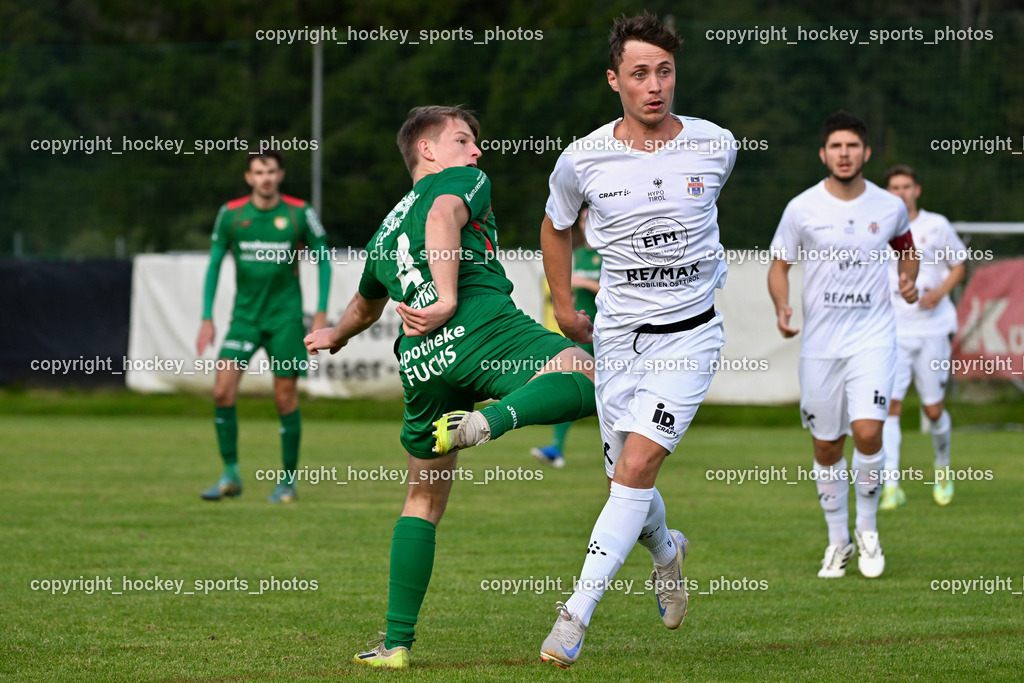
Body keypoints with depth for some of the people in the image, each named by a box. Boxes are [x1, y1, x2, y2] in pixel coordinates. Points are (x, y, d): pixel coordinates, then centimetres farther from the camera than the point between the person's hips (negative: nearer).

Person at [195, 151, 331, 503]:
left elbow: (322, 260, 5)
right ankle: (230, 476, -1)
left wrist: (321, 312, -2)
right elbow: (214, 265, 6)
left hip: (285, 316, -2)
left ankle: (287, 480, 11)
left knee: (285, 397, -2)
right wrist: (207, 319, 1)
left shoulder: (299, 213, -5)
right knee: (223, 390, -12)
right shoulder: (231, 214, -1)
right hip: (245, 314, 2)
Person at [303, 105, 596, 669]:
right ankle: (491, 419, -40)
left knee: (424, 497, 18)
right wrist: (449, 299, -18)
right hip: (484, 327, -6)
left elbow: (367, 304, 51)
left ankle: (397, 642, 14)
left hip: (419, 363, 6)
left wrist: (336, 336, 71)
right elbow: (443, 216, -10)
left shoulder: (386, 231, 33)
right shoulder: (463, 182, 15)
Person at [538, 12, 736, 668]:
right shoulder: (583, 160, -6)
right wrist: (564, 307, 16)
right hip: (618, 336, 2)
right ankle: (667, 550, 42)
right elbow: (556, 225, 15)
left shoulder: (716, 146, -5)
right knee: (627, 480, 7)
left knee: (637, 466, -17)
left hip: (690, 332, -2)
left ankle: (577, 614, -15)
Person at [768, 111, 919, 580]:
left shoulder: (889, 208, 1)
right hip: (820, 343, 1)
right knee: (826, 447, 6)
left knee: (867, 432, -18)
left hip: (873, 338, -1)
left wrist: (908, 280, -2)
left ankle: (868, 528, 4)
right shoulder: (802, 209, -3)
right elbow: (779, 264, 6)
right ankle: (838, 540, 24)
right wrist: (782, 308, -13)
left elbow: (907, 250, 20)